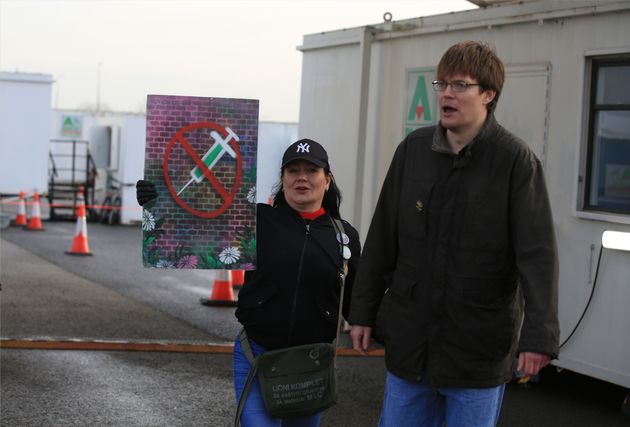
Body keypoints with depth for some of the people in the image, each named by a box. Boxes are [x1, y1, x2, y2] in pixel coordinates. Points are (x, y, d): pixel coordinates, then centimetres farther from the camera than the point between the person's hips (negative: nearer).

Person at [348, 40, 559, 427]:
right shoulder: (413, 150, 3)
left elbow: (538, 254, -15)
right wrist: (363, 312, 9)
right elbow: (382, 239, 9)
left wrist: (538, 335, -24)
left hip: (481, 348, -4)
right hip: (408, 343, 4)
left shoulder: (516, 160, -9)